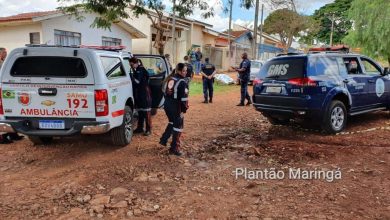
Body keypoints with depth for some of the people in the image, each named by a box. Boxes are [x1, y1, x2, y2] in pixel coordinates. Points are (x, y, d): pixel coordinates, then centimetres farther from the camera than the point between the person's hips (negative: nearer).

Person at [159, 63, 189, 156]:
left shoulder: (170, 79, 9)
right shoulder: (182, 82, -16)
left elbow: (165, 92, 16)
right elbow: (184, 98, -21)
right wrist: (184, 110, -17)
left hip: (167, 105, 8)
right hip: (176, 107, -8)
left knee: (172, 123, 28)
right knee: (178, 126, 3)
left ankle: (163, 140, 33)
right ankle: (174, 149, 8)